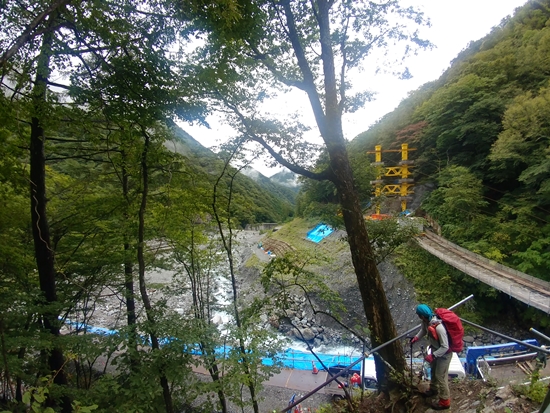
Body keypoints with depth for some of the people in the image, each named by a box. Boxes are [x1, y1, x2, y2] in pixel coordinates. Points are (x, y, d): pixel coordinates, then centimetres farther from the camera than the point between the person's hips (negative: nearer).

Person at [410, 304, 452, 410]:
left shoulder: (439, 327, -40)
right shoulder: (426, 320, -16)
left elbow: (445, 347, -31)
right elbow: (423, 329, 8)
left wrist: (433, 355, -30)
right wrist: (416, 338, -3)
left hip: (444, 354, -8)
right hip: (435, 350, 8)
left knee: (441, 376, 6)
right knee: (433, 371, 26)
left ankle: (445, 402, 26)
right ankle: (433, 389, 49)